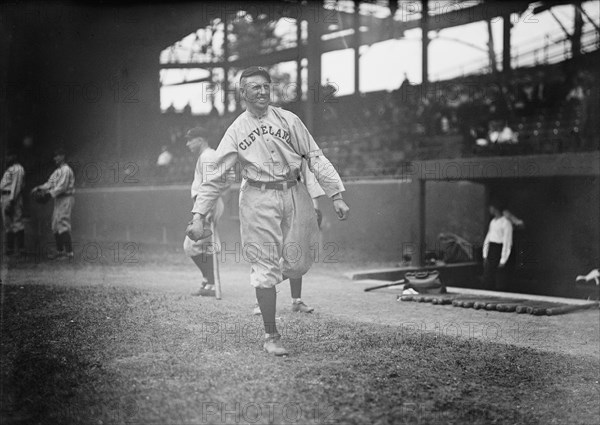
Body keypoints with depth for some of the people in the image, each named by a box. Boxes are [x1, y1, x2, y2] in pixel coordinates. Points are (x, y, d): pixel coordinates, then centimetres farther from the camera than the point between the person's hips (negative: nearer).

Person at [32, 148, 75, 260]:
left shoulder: (66, 170, -14)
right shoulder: (57, 170, 17)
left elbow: (61, 187, -20)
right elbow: (50, 183, 16)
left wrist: (49, 193, -21)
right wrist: (39, 187, 3)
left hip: (66, 199, -10)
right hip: (58, 199, 10)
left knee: (63, 225, -12)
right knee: (55, 226, 11)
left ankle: (69, 252, -10)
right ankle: (59, 251, 18)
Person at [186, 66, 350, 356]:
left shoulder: (289, 120, 7)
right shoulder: (236, 131, 4)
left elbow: (315, 158, 4)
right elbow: (215, 177, 4)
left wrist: (336, 195, -4)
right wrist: (199, 215, -3)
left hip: (294, 194, 2)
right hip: (258, 199, -2)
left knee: (298, 263, 0)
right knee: (266, 268, -3)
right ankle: (271, 336, 9)